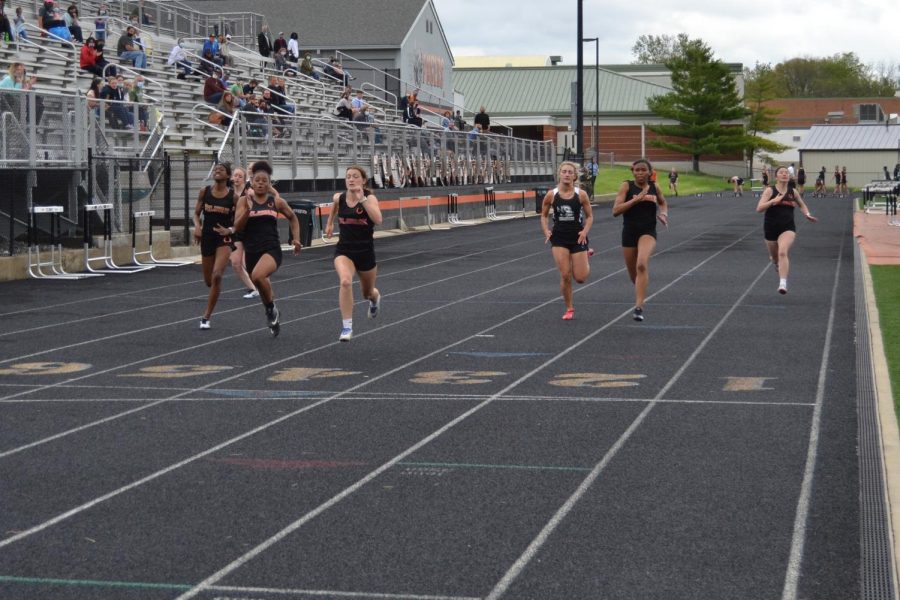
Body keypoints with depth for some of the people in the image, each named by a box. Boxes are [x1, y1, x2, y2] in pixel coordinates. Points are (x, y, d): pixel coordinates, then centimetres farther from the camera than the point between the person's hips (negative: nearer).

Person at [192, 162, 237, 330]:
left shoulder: (233, 196, -5)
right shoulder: (204, 192, 0)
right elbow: (196, 213, 8)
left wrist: (229, 230, -18)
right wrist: (197, 226, -11)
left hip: (224, 238, -3)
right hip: (207, 236, 3)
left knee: (217, 276, -20)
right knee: (208, 280, 11)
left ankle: (206, 316, -9)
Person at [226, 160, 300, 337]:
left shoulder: (276, 201, 2)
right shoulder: (244, 201, 2)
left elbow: (293, 218, 19)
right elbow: (237, 227, -6)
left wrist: (296, 239, 9)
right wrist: (247, 210, -20)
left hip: (272, 249, -3)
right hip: (251, 251, 3)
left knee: (258, 275, -32)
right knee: (262, 288, 15)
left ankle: (271, 308, -9)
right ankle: (273, 316, 41)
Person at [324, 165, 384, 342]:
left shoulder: (369, 198, -14)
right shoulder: (339, 197, -3)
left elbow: (378, 220, -34)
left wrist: (362, 199, -36)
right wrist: (330, 223, 26)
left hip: (365, 251, -1)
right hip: (344, 250, 1)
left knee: (368, 292, 21)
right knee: (345, 282, -30)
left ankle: (375, 298, 62)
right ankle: (346, 327, -25)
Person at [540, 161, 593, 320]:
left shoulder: (581, 195, -6)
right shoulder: (551, 195, -3)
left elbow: (589, 216, 4)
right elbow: (544, 216, 10)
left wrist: (585, 231, -12)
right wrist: (546, 231, -5)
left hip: (577, 238, 0)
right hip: (559, 238, 0)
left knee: (580, 278, 2)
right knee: (565, 276, -6)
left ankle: (586, 261, 38)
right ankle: (569, 309, 13)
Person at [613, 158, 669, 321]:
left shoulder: (654, 187, 3)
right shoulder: (626, 186, -4)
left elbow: (663, 203, 24)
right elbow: (615, 210, -14)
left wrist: (664, 214, 2)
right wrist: (636, 199, -22)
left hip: (648, 232, -1)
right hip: (629, 232, 1)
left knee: (642, 265, -28)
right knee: (633, 275, 13)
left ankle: (639, 307, -29)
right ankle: (641, 294, 49)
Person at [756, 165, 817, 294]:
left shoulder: (793, 192, 4)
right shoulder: (770, 191, -4)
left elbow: (802, 205, 23)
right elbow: (759, 208, -13)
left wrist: (807, 214, 4)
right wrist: (773, 201, -24)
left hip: (788, 228, -1)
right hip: (770, 228, 1)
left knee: (782, 252, -26)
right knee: (775, 257, 16)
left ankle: (783, 284, -31)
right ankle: (778, 265, 56)